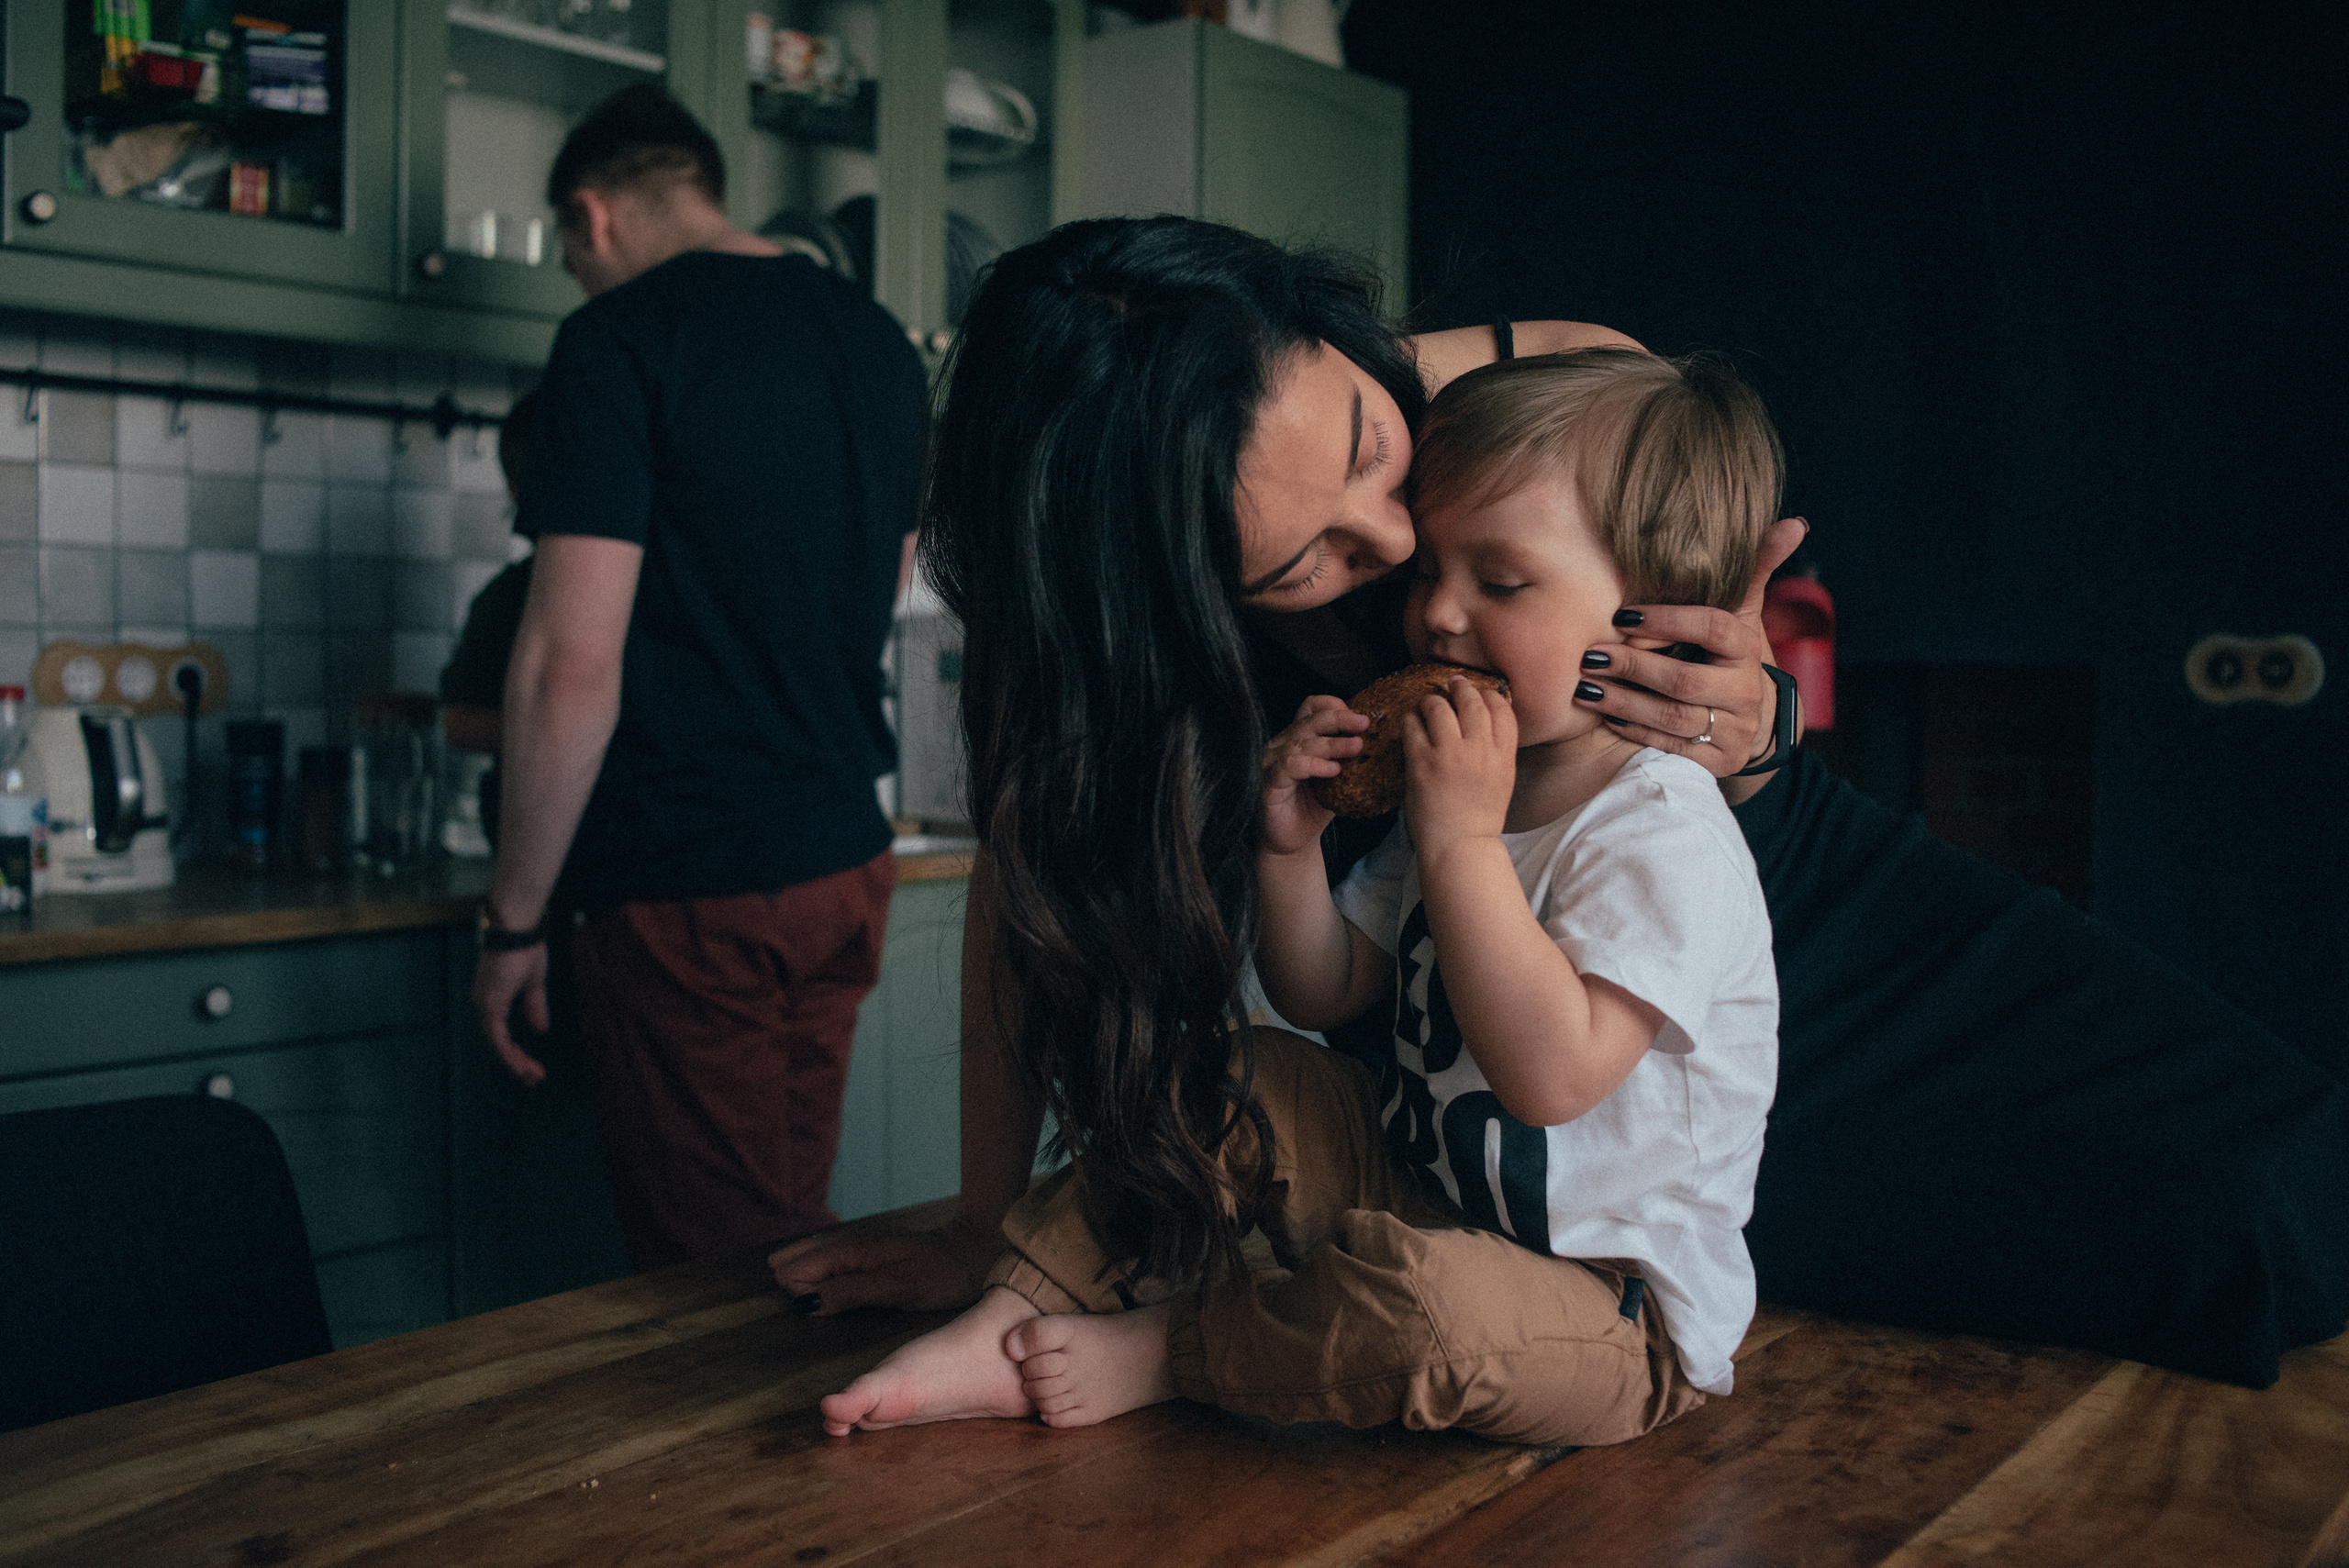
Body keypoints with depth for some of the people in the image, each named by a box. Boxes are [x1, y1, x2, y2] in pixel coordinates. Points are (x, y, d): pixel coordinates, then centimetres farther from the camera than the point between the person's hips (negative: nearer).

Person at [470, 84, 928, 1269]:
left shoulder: (623, 339, -11)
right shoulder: (880, 343, 11)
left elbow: (574, 662, -17)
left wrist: (514, 923, -8)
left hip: (689, 893, -7)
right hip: (847, 863, 7)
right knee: (791, 1240, 16)